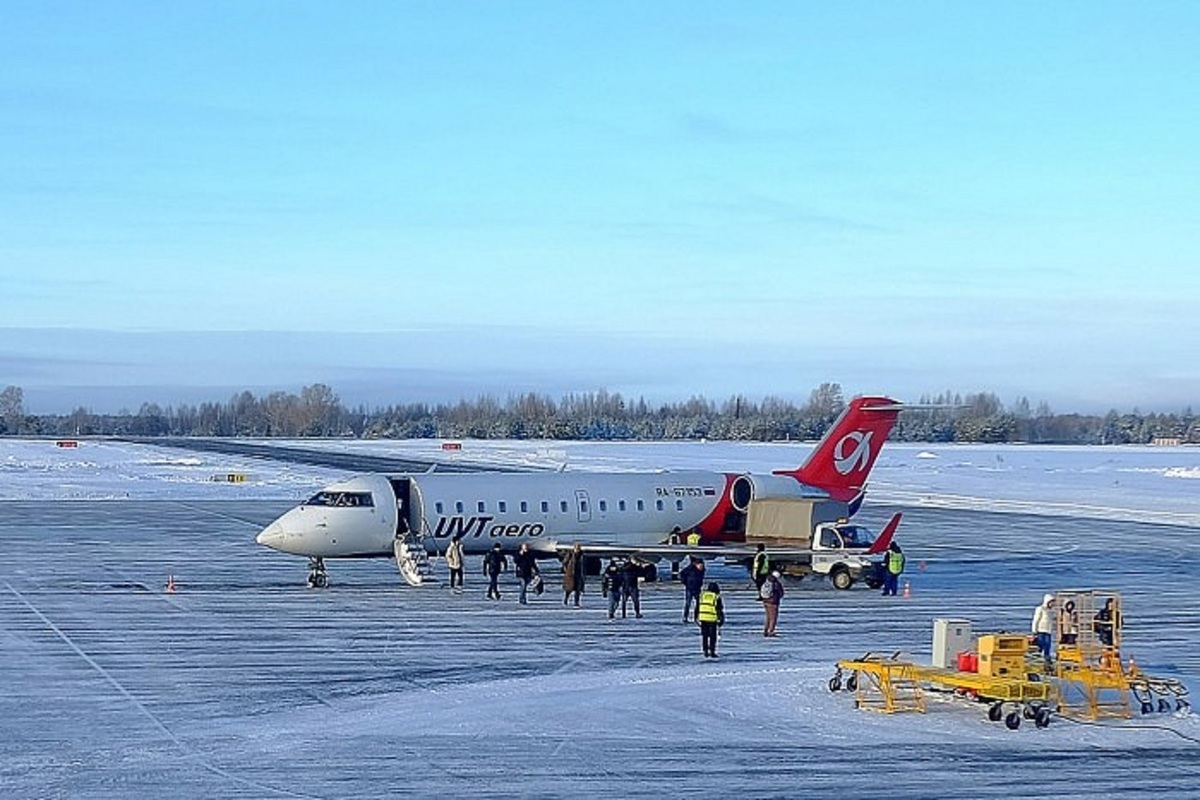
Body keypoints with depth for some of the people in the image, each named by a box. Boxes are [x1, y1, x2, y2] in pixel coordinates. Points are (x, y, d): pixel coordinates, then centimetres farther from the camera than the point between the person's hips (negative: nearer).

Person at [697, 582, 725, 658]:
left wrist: (696, 617, 18)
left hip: (703, 618, 3)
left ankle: (706, 652, 12)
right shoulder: (717, 597, -1)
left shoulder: (702, 595, 10)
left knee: (704, 636, 12)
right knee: (712, 636, 5)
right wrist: (721, 619, 6)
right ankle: (712, 652, 3)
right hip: (712, 619, -3)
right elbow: (720, 609, -1)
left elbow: (697, 607, 12)